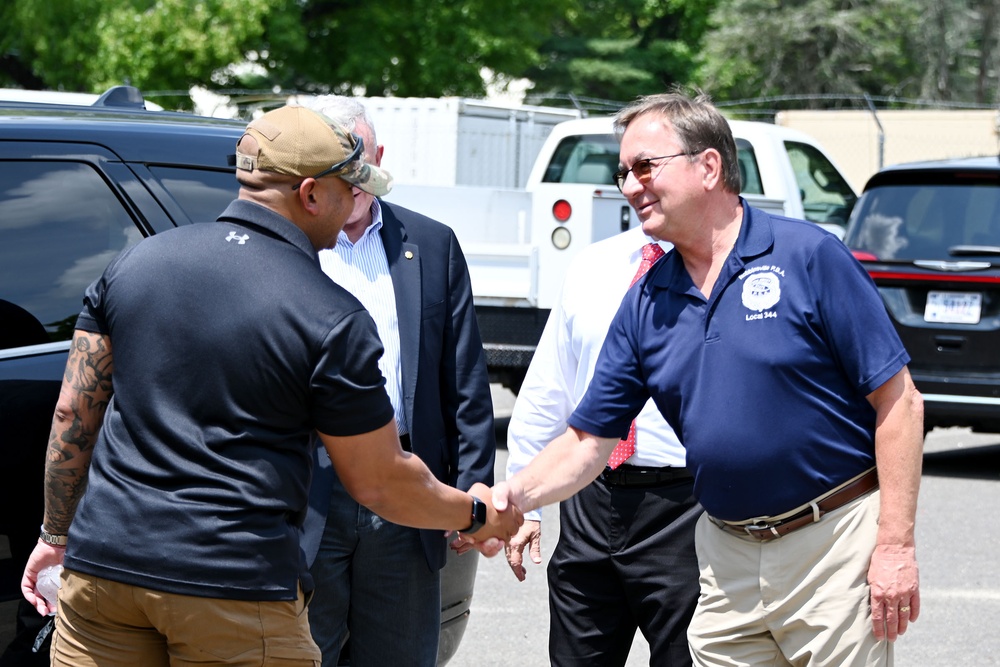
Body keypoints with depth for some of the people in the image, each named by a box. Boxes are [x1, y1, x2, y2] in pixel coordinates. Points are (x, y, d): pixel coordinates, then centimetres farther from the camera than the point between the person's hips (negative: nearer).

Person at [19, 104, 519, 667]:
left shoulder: (136, 262, 6)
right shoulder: (334, 320, -8)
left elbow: (73, 415, 9)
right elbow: (380, 484, -1)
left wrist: (57, 533, 21)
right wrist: (476, 515, 16)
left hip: (103, 558, 5)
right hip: (236, 580, -4)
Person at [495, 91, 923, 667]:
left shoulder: (809, 257, -9)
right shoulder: (644, 306, 7)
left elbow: (898, 400, -10)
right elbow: (587, 441, 9)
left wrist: (896, 545, -14)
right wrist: (515, 496, -11)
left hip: (834, 540, -5)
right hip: (729, 559, 5)